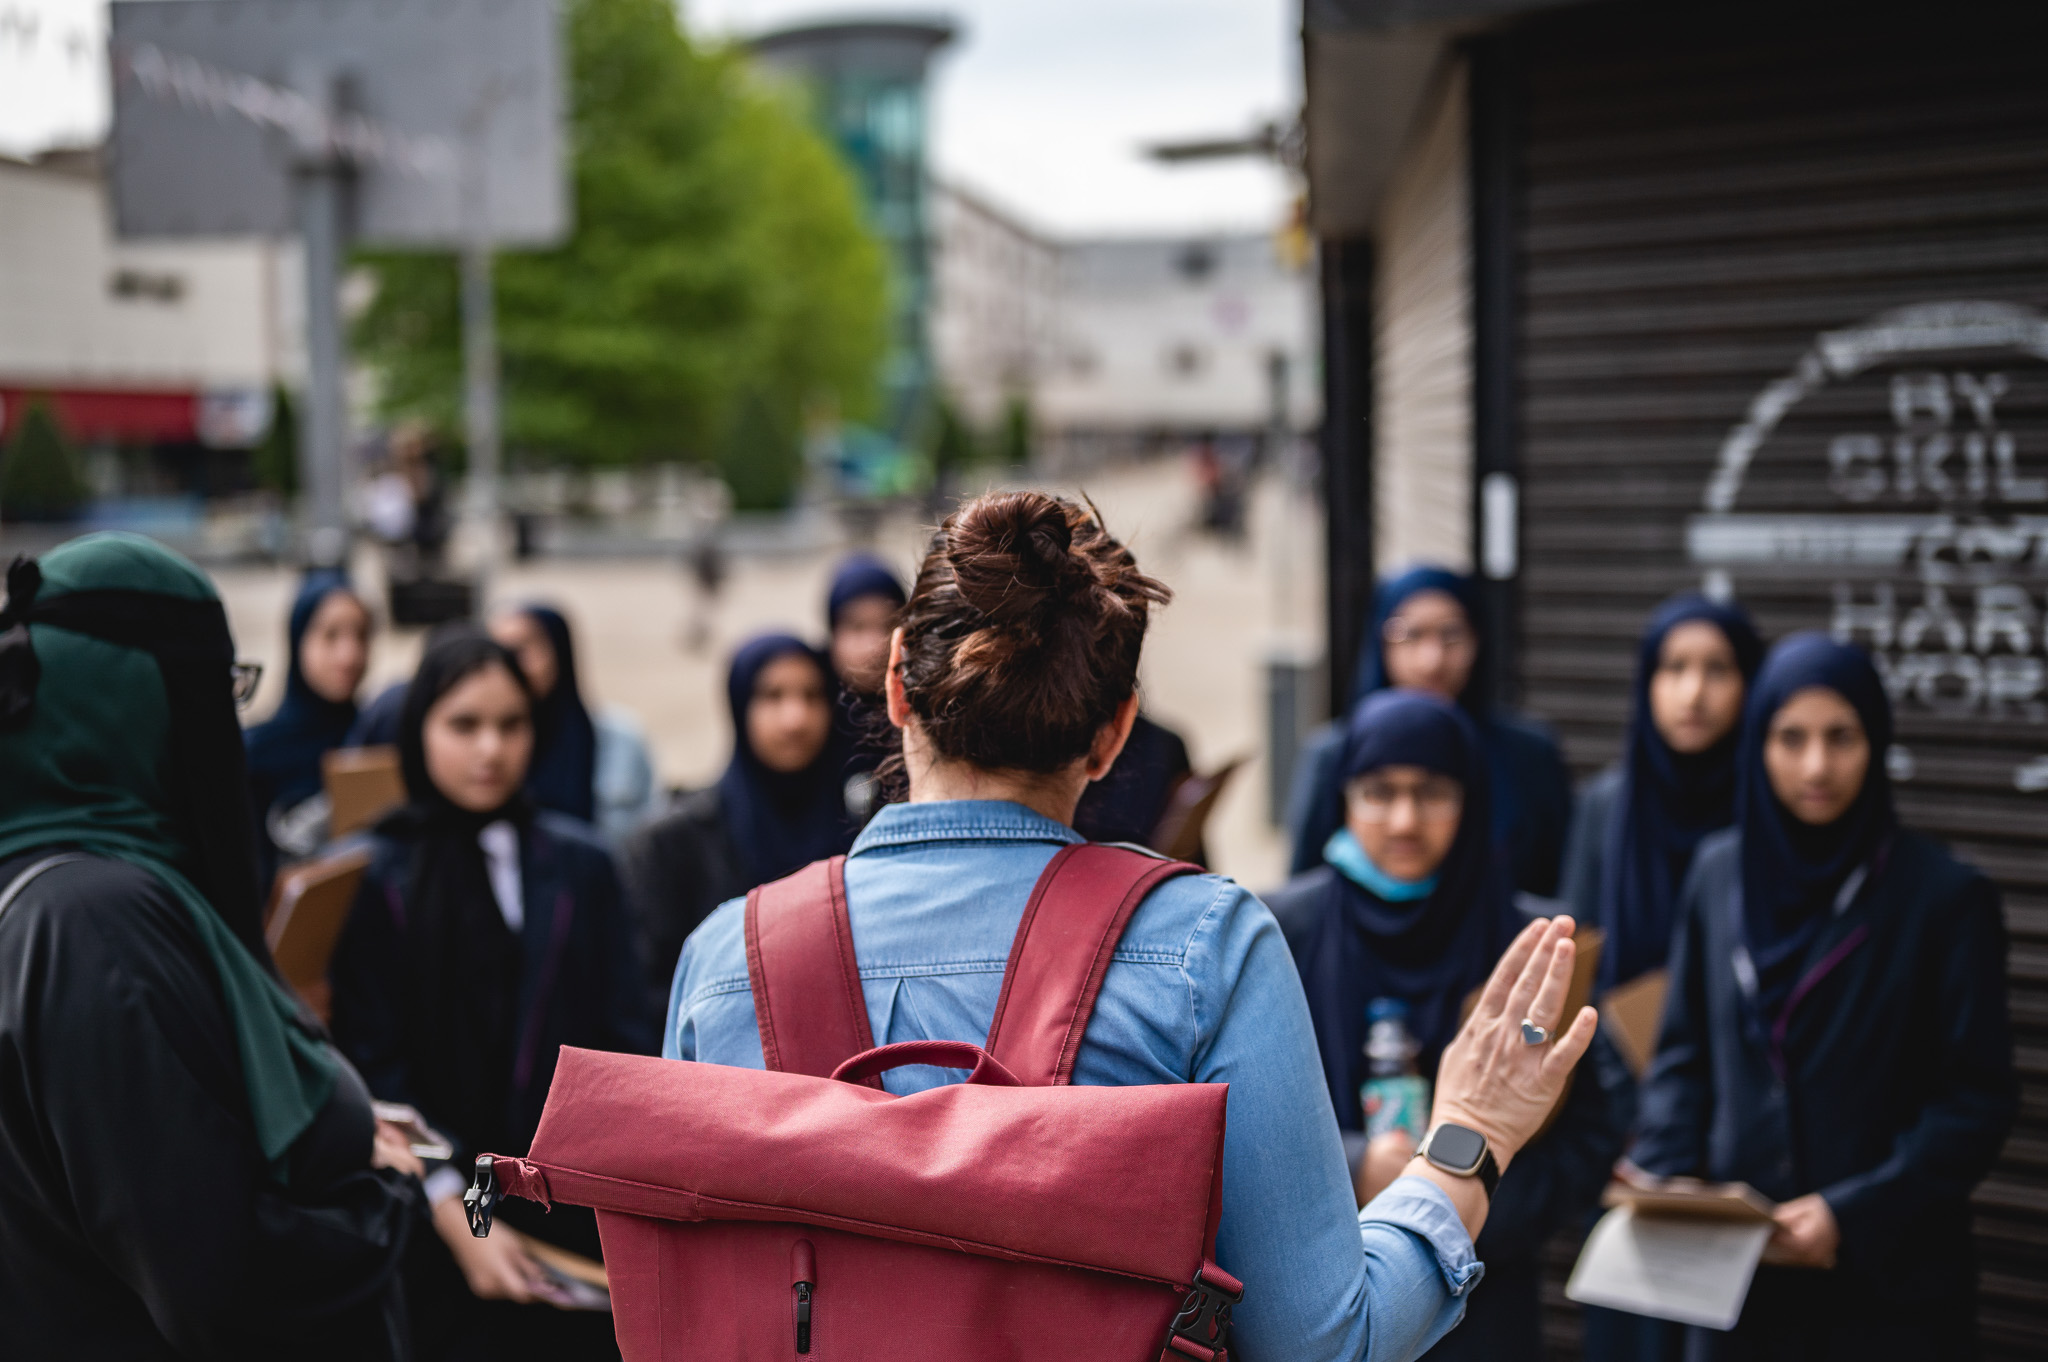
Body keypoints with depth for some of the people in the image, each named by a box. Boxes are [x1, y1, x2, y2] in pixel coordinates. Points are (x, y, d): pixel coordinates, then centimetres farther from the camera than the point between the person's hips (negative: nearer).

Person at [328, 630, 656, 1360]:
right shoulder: (377, 879, -2)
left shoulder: (579, 864, 8)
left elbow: (627, 1038, 6)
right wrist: (456, 1217, -15)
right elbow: (373, 1071, -7)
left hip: (583, 1224, 3)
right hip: (444, 1240, -2)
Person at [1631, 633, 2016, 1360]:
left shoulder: (1946, 895, -7)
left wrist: (1855, 1215, -16)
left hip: (1889, 1281, -2)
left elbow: (1979, 1101, -7)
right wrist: (1663, 1184, -7)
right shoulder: (1719, 872, 3)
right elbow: (1684, 1051, 8)